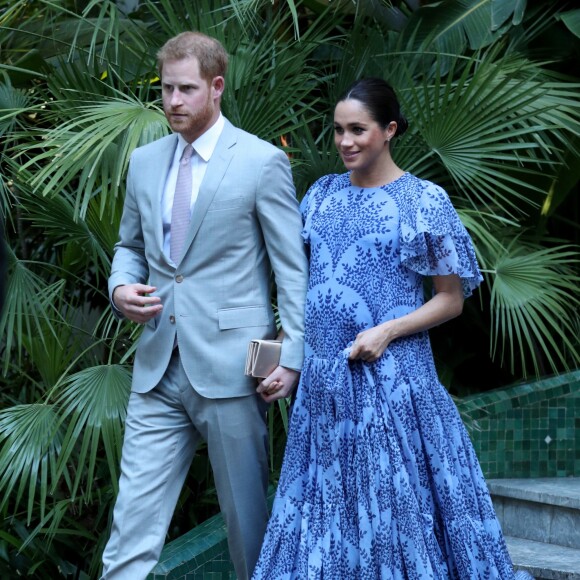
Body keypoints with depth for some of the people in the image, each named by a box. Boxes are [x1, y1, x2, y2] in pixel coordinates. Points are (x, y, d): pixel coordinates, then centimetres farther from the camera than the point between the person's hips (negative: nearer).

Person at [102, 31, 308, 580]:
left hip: (229, 365, -4)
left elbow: (293, 267, -4)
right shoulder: (145, 161, 12)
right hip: (159, 367, 4)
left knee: (245, 512, 7)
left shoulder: (262, 162, -4)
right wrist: (121, 287, 2)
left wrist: (291, 355, -10)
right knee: (134, 514, -1)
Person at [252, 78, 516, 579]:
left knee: (396, 501, 1)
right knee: (325, 500, 9)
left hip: (390, 376, -5)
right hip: (323, 376, 5)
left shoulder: (424, 200, -5)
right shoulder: (322, 194, 9)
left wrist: (387, 331, -15)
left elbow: (452, 298, -3)